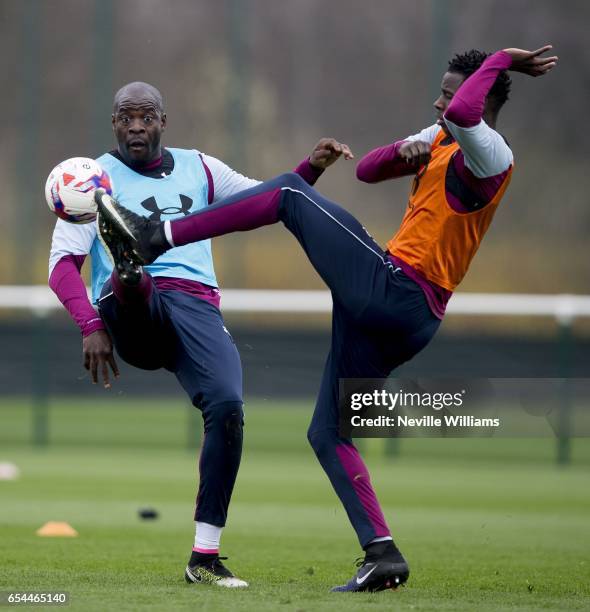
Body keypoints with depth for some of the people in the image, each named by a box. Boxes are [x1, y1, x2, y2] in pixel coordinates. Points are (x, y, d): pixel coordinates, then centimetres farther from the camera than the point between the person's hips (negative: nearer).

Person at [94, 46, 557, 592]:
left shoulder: (489, 157, -10)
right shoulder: (440, 138, 20)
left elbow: (462, 115, -34)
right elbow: (367, 170, 23)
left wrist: (501, 60, -20)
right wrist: (404, 151, 2)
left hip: (391, 290, -10)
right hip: (403, 321, 10)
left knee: (291, 193, -6)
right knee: (327, 435, 10)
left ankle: (154, 238, -11)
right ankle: (383, 554, 1)